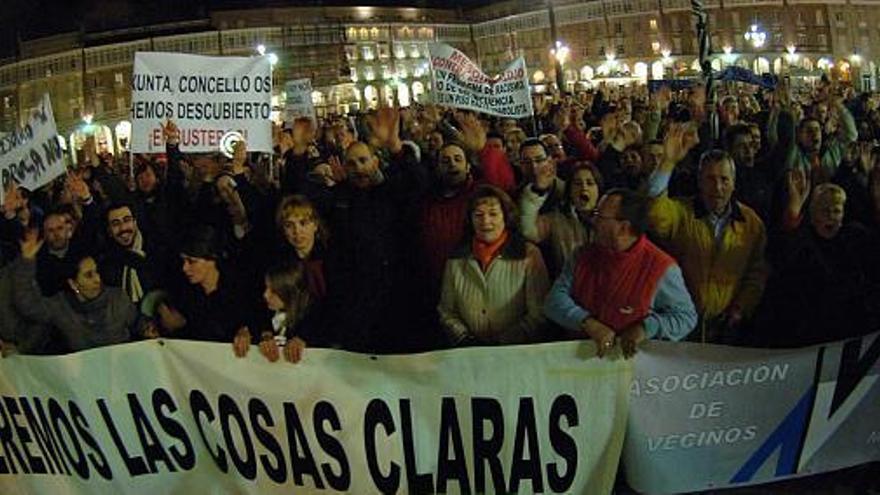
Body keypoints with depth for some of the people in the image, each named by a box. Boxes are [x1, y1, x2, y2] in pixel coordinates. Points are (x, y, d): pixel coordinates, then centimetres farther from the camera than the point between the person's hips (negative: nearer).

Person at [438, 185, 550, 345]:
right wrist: (465, 338, -3)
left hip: (517, 350, -2)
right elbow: (447, 313, 14)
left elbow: (538, 314, -3)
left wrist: (502, 342, -10)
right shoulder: (456, 260, 11)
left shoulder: (528, 255, 1)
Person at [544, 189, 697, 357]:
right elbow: (554, 300, 1)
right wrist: (589, 324, -17)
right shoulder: (584, 256, 8)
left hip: (631, 358, -1)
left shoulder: (661, 268, -4)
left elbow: (686, 316, 0)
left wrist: (646, 328, -17)